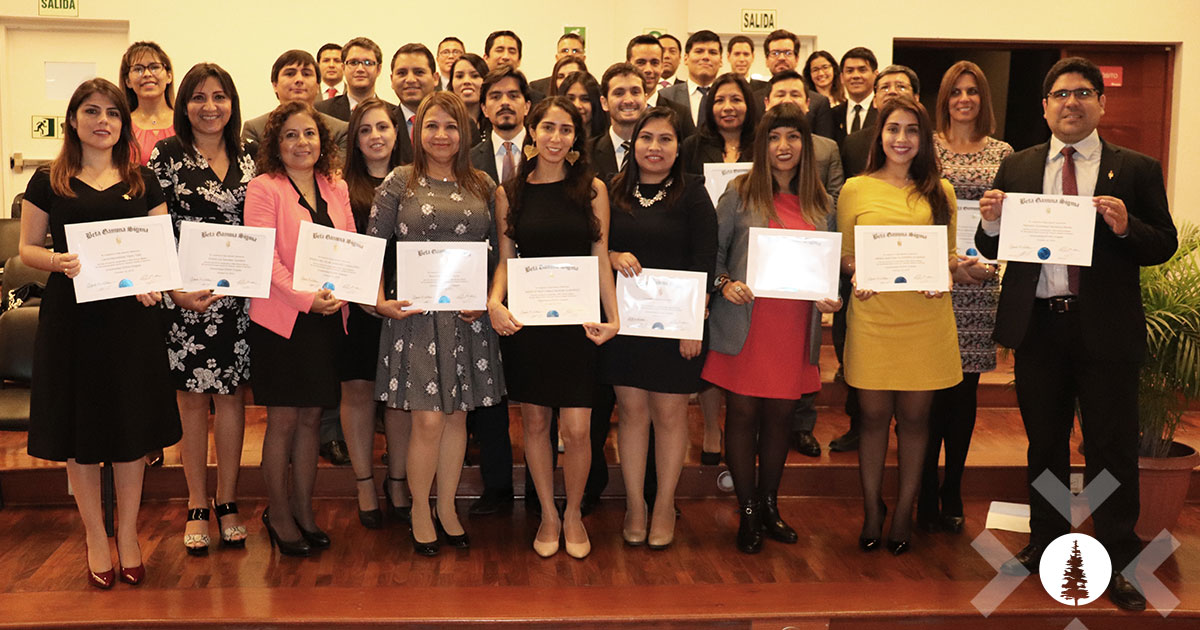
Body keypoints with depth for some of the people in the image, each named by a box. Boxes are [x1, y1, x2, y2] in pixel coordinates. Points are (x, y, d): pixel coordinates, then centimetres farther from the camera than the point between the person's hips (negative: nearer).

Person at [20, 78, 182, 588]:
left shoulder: (142, 182, 9)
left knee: (132, 429, 5)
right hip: (71, 316, -1)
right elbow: (27, 248, 5)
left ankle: (127, 534, 21)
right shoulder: (48, 182, 5)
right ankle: (95, 537, 20)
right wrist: (58, 261, -16)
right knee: (80, 430, 5)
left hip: (133, 317, 1)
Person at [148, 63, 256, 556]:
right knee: (192, 398, 5)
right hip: (185, 293, -3)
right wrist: (174, 287, -15)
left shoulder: (246, 158, 9)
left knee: (231, 395, 7)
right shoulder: (167, 155, -1)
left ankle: (227, 502, 19)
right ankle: (197, 506, 18)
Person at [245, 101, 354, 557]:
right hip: (280, 319, -5)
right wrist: (305, 298, -21)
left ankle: (304, 510, 24)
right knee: (283, 419, 2)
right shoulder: (263, 188, -5)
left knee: (310, 418, 11)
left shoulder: (336, 190, 11)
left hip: (327, 320, 5)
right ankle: (279, 515, 17)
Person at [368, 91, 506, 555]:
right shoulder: (399, 183, 1)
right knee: (428, 420, -4)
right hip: (415, 312, -3)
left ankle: (447, 508, 26)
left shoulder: (482, 185, 8)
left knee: (457, 416, 10)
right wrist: (381, 301, -10)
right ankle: (420, 511, 17)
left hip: (469, 314, 3)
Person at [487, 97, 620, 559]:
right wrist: (494, 301, -11)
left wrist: (613, 316, -6)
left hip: (577, 319, -1)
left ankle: (573, 514, 21)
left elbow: (601, 259, 3)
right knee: (534, 421, 9)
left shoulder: (592, 189, 3)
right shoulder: (509, 193, 5)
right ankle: (548, 515, 27)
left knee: (577, 429, -2)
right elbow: (505, 260, 7)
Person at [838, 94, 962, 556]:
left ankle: (904, 513, 21)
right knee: (874, 416, 5)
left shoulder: (940, 191, 11)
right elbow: (843, 255, 9)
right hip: (872, 317, -1)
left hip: (926, 319, 1)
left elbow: (950, 253, 14)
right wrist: (857, 274, -12)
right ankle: (872, 510, 20)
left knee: (914, 416, 8)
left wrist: (943, 275, -7)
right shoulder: (855, 189, 6)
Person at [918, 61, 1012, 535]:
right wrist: (949, 259, -12)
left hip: (981, 283, 2)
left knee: (964, 390, 7)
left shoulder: (1002, 153, 10)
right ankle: (926, 499, 9)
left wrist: (988, 261, -7)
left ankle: (952, 498, 19)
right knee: (932, 391, -3)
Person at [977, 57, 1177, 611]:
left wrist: (1126, 227, -20)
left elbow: (1164, 246, -1)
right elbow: (991, 248, 7)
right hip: (1037, 325, 2)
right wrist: (991, 222, -15)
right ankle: (1045, 541, 30)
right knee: (1044, 442, 15)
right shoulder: (1017, 168, 7)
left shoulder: (1136, 170, 2)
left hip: (1106, 330, -2)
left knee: (1112, 448, 4)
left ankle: (1115, 562, 17)